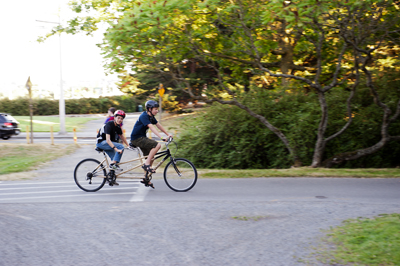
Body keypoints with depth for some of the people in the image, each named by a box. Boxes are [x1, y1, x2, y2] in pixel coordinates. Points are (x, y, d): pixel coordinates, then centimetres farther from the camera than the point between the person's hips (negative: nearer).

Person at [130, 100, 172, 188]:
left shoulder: (151, 116, 9)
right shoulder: (144, 116, -21)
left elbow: (158, 125, 14)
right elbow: (152, 127, -31)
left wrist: (168, 134, 9)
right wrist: (162, 138, -39)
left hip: (142, 138, 10)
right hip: (137, 138, -10)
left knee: (151, 156, 10)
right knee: (157, 145, -24)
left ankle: (146, 179, 17)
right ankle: (146, 164, -17)